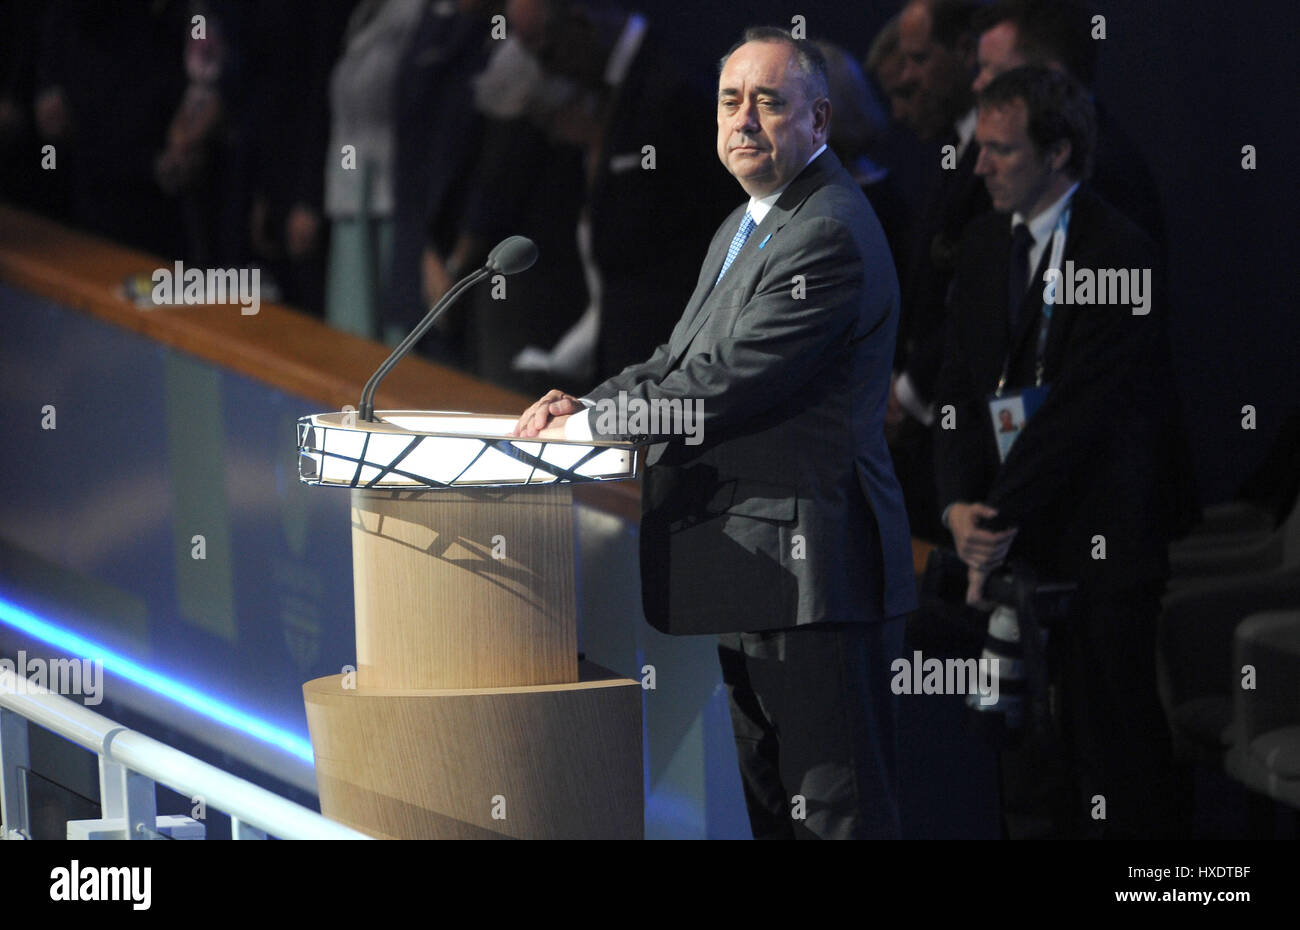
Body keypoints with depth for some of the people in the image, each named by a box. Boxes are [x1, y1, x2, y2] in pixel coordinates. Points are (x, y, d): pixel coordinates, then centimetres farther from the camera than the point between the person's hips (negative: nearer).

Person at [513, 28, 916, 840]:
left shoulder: (831, 235, -17)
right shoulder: (746, 226, 19)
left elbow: (724, 385, -21)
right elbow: (686, 362, 22)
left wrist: (587, 427, -12)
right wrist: (589, 403, 5)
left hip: (811, 571, -11)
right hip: (757, 568, 11)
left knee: (838, 811, -9)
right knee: (774, 801, 15)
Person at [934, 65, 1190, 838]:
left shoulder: (1122, 252, -13)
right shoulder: (985, 246, 11)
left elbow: (1082, 407, -17)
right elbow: (961, 386, 10)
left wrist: (1002, 515, -15)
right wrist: (960, 503, -6)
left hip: (1102, 541, -6)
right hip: (1014, 536, 6)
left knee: (1116, 746, -4)